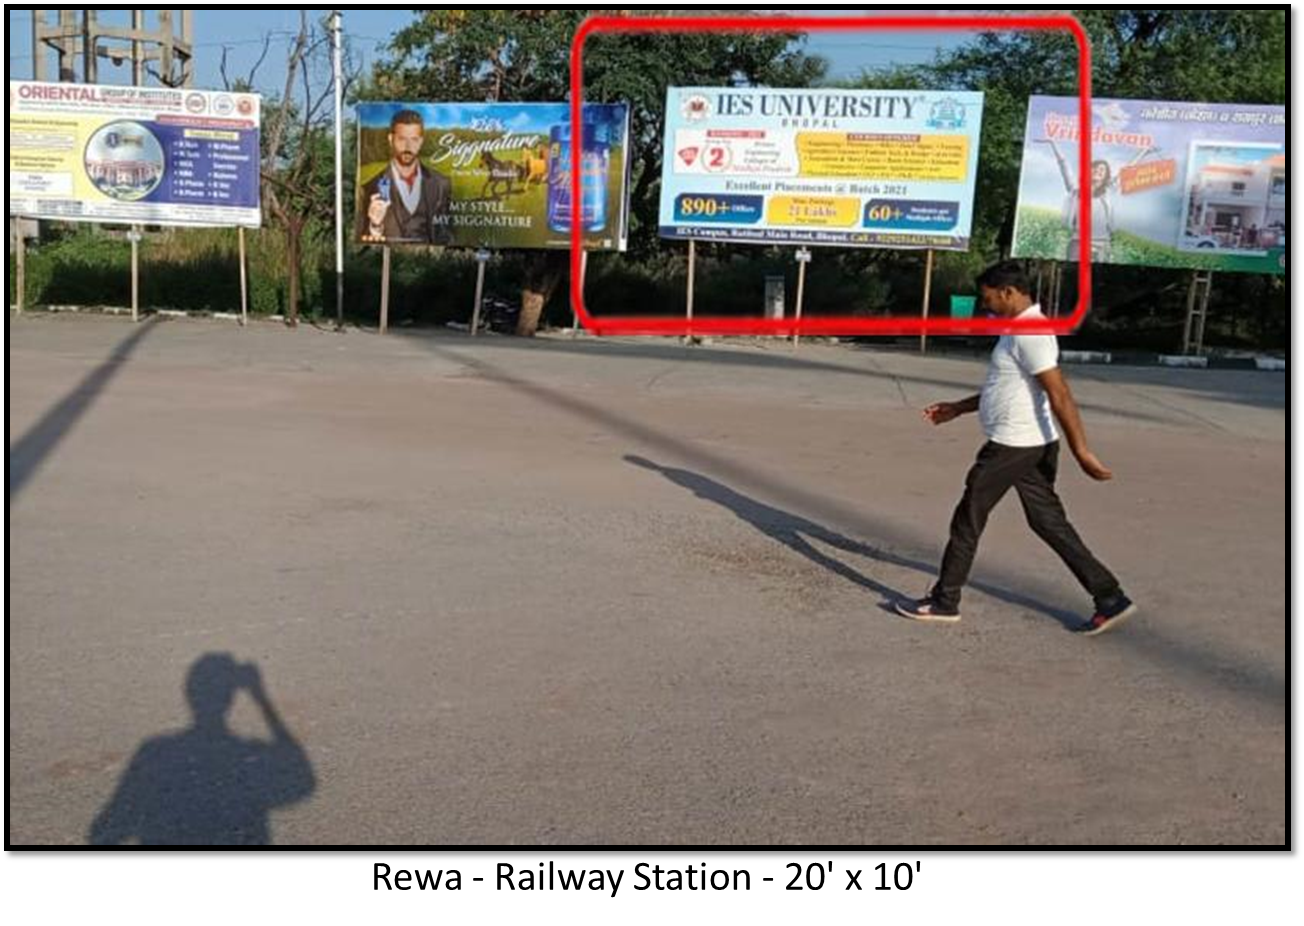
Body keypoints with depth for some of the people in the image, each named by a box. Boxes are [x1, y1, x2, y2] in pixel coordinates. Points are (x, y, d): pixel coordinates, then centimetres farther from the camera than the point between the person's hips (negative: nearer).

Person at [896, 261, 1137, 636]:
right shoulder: (1023, 329, 14)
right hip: (1032, 445, 10)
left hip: (1012, 446, -10)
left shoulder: (1029, 334, -18)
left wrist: (1082, 452, -27)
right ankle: (1110, 600, 14)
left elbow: (1060, 395, -24)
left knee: (967, 521, 2)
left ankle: (944, 601, 14)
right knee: (1049, 522, 12)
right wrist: (957, 408, 24)